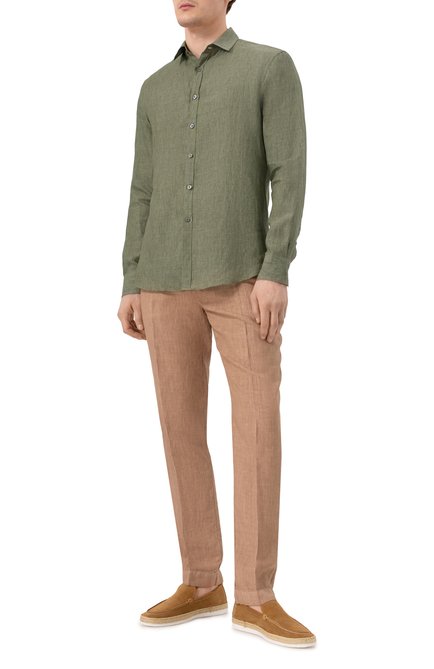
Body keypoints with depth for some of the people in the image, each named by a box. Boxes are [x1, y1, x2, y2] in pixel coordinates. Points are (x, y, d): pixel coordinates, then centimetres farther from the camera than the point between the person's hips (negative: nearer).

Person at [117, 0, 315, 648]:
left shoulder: (272, 65, 4)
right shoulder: (156, 90, 18)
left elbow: (290, 173, -6)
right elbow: (144, 196, 15)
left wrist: (276, 272, -18)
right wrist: (131, 289, 7)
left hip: (243, 278, -4)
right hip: (168, 282, 4)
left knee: (259, 429, -10)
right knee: (182, 427, 2)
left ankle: (256, 596, -2)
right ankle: (202, 583, 12)